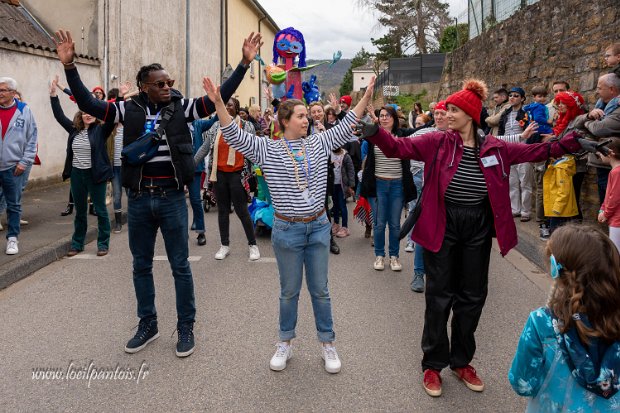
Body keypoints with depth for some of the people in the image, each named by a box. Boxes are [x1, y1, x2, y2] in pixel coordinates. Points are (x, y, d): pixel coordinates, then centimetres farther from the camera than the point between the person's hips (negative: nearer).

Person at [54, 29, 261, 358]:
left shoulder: (182, 106, -2)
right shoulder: (129, 109, 2)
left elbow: (218, 98, -8)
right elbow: (88, 104, -1)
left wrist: (244, 63, -15)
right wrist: (69, 66, -10)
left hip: (171, 198, -2)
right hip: (138, 200, 3)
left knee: (180, 266, 7)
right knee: (141, 266, 14)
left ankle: (186, 327, 22)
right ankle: (147, 325, 32)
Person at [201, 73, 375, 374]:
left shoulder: (318, 143, 4)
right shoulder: (267, 149, -5)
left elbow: (346, 128, 7)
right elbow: (235, 136, -13)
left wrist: (366, 97, 1)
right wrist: (218, 103, -24)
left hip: (318, 227, 2)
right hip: (287, 231, -2)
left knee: (320, 290, 12)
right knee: (289, 291, 12)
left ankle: (328, 344, 27)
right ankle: (285, 344, 31)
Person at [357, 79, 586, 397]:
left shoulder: (494, 148, 0)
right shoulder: (437, 142, -7)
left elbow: (533, 152, 11)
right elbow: (399, 147, -15)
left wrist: (567, 144, 3)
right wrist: (374, 132, -31)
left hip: (478, 229, 3)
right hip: (442, 227, -3)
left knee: (472, 296, 13)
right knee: (439, 296, 5)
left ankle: (461, 361, 32)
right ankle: (433, 364, 21)